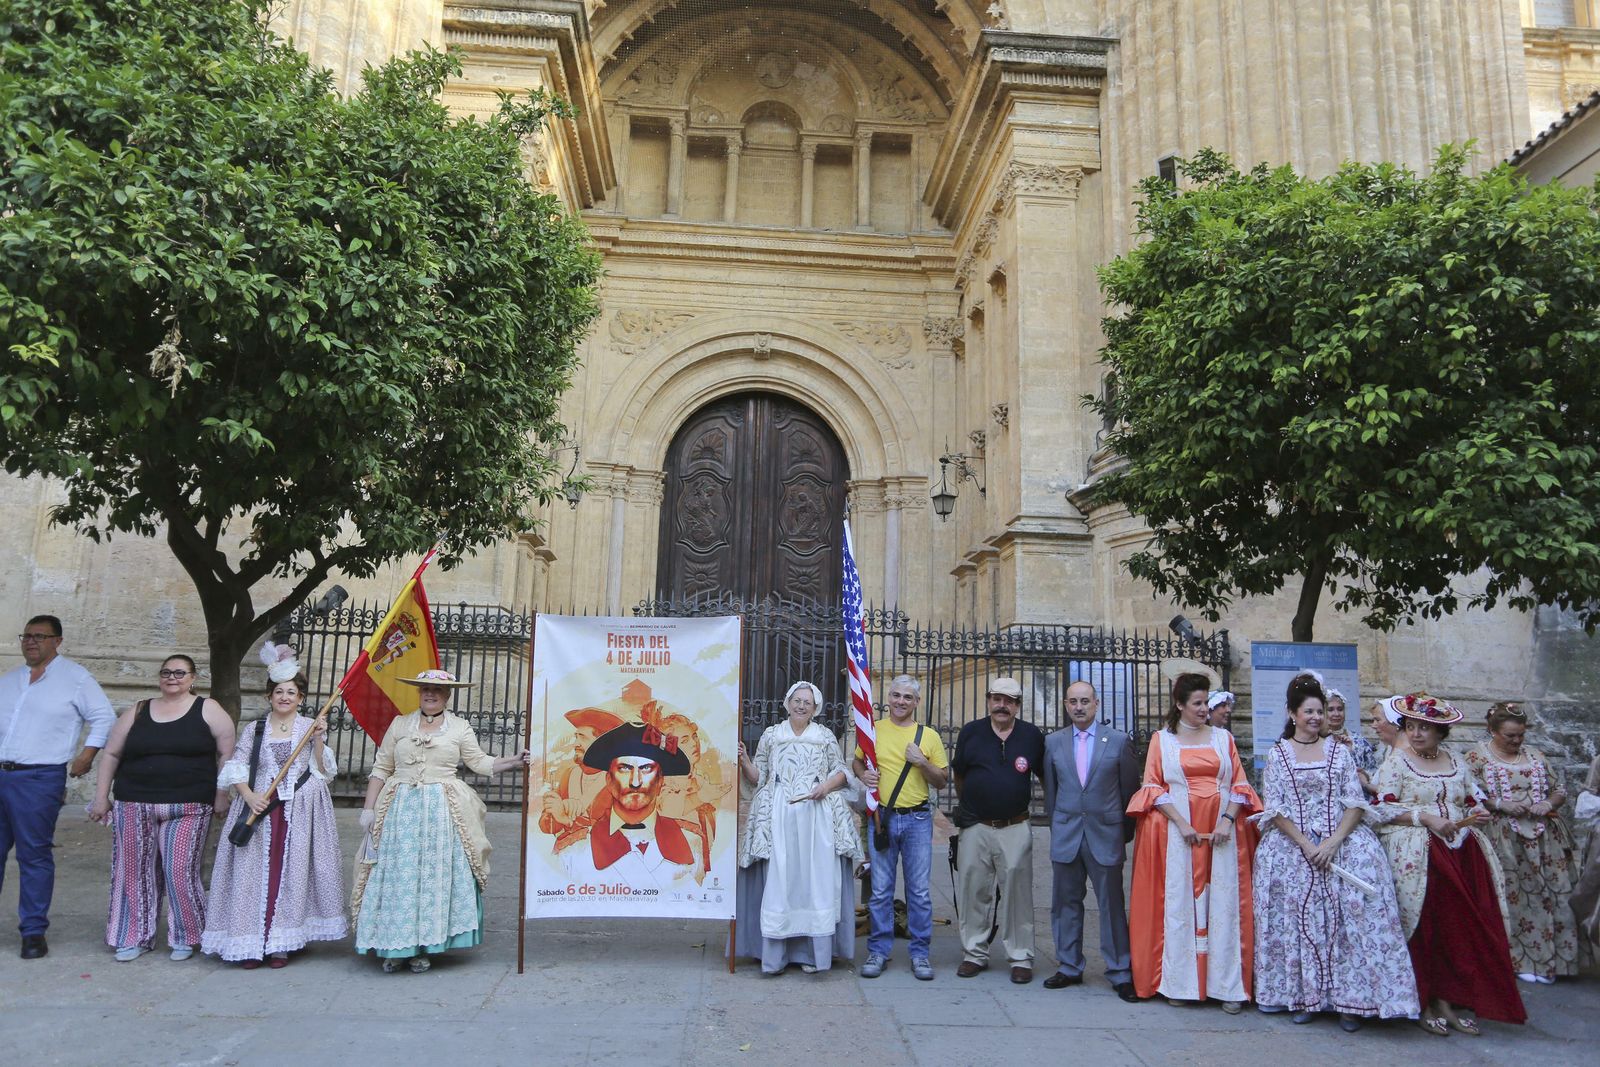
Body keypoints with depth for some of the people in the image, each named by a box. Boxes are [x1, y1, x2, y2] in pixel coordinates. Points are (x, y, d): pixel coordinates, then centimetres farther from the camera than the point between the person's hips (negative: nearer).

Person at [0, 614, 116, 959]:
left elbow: (104, 718, -2)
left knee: (35, 856, -1)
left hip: (38, 780, -5)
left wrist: (86, 756, -7)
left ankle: (33, 931, 8)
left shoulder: (75, 678, -2)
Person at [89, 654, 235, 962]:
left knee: (181, 874, -5)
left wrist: (221, 795, -5)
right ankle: (136, 937, 23)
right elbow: (111, 755, 14)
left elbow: (226, 752, 0)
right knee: (135, 872, 8)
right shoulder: (138, 712, 9)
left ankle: (185, 938, 12)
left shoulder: (207, 710, 1)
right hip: (135, 806, 3)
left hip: (188, 809, -3)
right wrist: (101, 797, 10)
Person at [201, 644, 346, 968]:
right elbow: (235, 769, 4)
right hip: (259, 806, 1)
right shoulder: (254, 730, 8)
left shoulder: (311, 727, 6)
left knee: (291, 872, -1)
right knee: (255, 871, -1)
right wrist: (250, 796, -11)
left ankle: (281, 943, 7)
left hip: (300, 810, -1)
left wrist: (318, 740, -13)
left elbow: (322, 771, 1)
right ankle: (250, 942, 8)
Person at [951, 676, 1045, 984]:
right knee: (973, 891, 7)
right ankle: (974, 954, 20)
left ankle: (1021, 958, 14)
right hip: (975, 827, 1)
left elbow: (1046, 776, 12)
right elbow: (958, 775, 15)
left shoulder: (1032, 735, 1)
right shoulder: (971, 732, 2)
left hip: (1015, 828, -1)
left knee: (1017, 892, 3)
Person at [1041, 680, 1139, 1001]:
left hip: (1106, 836, -2)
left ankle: (1120, 973, 14)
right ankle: (1069, 968, 21)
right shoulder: (1053, 742, 6)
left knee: (1112, 905, 2)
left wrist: (1125, 832, 5)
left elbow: (1130, 790, 4)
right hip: (1065, 838, 3)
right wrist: (1057, 827, 11)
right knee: (1065, 904, 9)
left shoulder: (1119, 740, -1)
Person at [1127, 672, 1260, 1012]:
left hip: (1221, 830, 1)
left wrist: (1228, 820, -8)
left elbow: (1239, 784, 7)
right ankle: (1179, 982, 10)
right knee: (1178, 902, 1)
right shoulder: (1162, 739, 6)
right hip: (1177, 830, -1)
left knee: (1223, 903, 1)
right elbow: (1152, 786, 1)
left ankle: (1227, 984, 7)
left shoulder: (1223, 738, 11)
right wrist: (1182, 823, -10)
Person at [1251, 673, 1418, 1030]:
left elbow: (1355, 803, 1)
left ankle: (1350, 1000, -7)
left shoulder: (1339, 751, 9)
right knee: (1299, 918, -5)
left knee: (1352, 914, -14)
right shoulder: (1278, 754, 6)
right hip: (1293, 843, 0)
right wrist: (1305, 844, -12)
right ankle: (1304, 996, 5)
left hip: (1342, 839, 0)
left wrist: (1333, 842, -13)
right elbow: (1275, 809, 1)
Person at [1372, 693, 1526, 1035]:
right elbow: (1383, 808, -6)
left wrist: (1478, 814, -2)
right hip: (1415, 854, -4)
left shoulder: (1457, 764, 15)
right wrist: (1425, 818, -16)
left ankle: (1447, 1000, 5)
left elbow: (1475, 803, 20)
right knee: (1425, 925, -7)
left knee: (1462, 925, -3)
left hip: (1461, 852, 4)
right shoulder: (1396, 762, 1)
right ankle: (1425, 1003, 1)